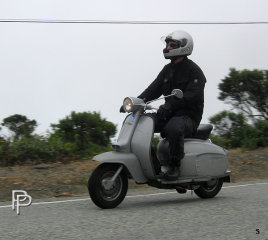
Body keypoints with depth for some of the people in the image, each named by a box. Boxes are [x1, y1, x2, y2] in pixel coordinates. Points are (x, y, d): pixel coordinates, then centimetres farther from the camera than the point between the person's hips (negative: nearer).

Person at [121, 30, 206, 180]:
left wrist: (169, 106, -36)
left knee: (174, 128, -40)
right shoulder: (168, 69, 17)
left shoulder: (194, 71, -7)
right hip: (169, 114, 8)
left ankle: (174, 166, -24)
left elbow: (192, 95, -22)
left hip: (188, 116, -8)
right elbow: (155, 88, 9)